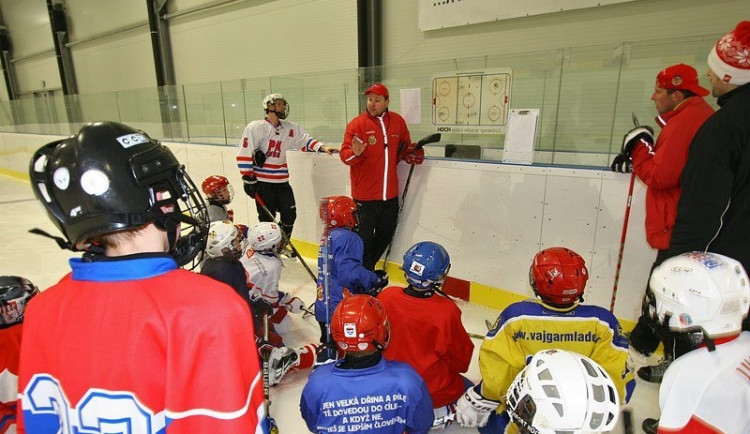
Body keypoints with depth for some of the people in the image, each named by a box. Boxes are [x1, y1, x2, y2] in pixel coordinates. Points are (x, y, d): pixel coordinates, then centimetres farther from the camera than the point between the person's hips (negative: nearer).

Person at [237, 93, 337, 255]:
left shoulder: (290, 128, 7)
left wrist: (322, 147, -11)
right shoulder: (255, 127, -9)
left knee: (289, 213, 8)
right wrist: (248, 179, -12)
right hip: (262, 181, -5)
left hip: (281, 181, 5)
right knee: (267, 217, 1)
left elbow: (305, 140, 7)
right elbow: (244, 153, -11)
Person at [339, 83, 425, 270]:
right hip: (365, 194, -5)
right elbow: (344, 154, -12)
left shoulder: (398, 121, 5)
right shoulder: (357, 124, -8)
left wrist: (411, 152, -1)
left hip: (390, 193, 6)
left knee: (386, 234, 19)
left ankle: (368, 267, 40)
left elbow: (404, 145, 19)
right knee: (365, 238, 3)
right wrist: (355, 154, -33)